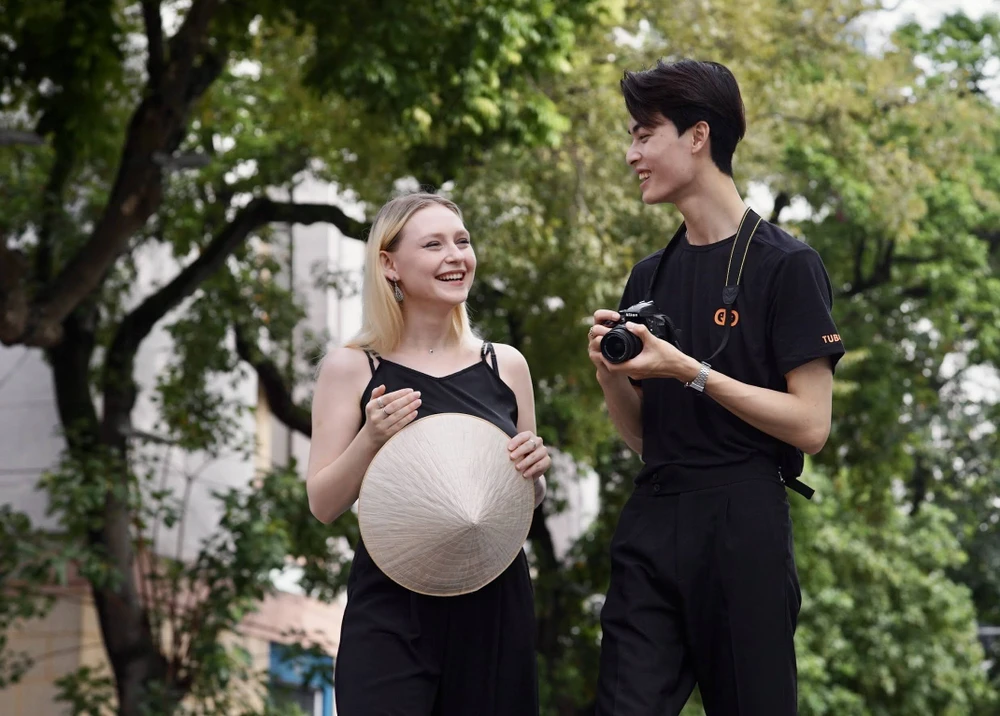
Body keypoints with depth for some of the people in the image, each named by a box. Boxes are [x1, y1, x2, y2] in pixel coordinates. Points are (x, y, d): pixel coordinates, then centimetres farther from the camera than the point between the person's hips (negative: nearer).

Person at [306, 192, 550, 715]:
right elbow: (324, 506, -2)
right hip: (392, 613, -3)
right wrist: (371, 438, -18)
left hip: (495, 608, 3)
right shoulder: (352, 368, -1)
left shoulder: (505, 365, 7)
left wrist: (534, 470, -5)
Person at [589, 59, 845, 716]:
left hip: (741, 527, -5)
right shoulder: (649, 278, 15)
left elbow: (811, 426, -10)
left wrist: (687, 370, -14)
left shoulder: (786, 265, -4)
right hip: (652, 525, 5)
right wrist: (610, 371, -1)